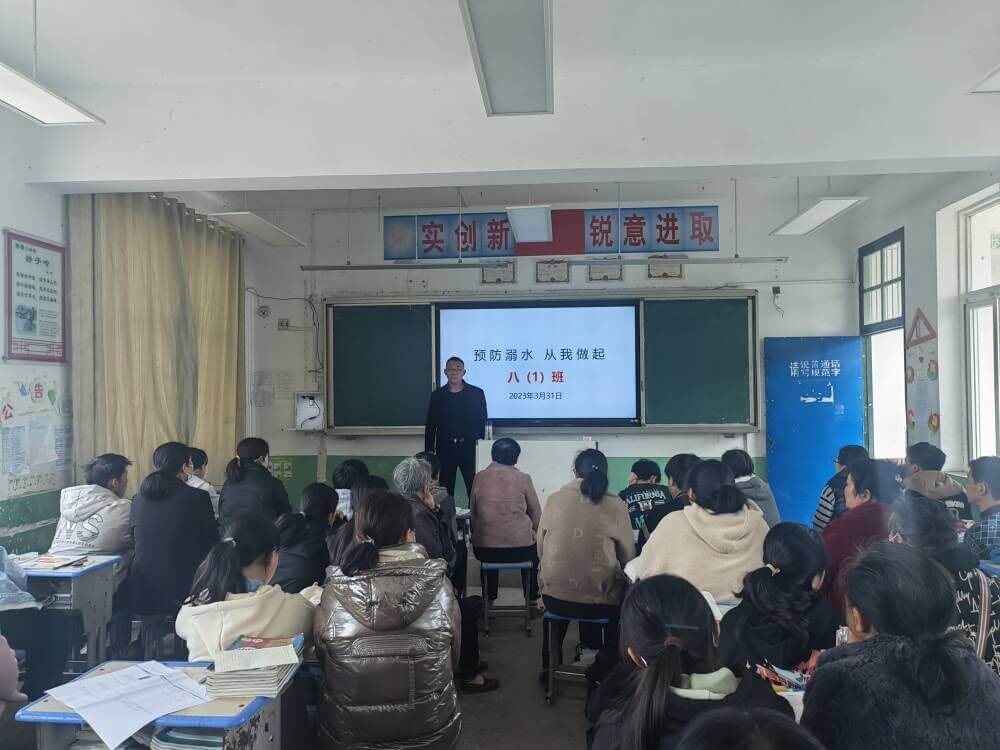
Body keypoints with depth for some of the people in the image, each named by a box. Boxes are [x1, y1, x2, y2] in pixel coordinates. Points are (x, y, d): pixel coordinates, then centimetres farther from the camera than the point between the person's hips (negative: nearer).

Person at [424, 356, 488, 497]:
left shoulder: (477, 393, 0)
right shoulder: (437, 395, 4)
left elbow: (483, 422, 3)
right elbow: (431, 426, 6)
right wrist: (429, 451, 3)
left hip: (470, 448, -1)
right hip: (445, 448, 1)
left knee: (474, 487, -1)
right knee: (446, 487, 8)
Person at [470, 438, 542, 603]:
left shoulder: (479, 478, 0)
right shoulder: (523, 478, -4)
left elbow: (473, 513, 9)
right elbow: (536, 514, 5)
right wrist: (535, 532, 23)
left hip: (484, 550, 2)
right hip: (520, 549, -1)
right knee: (534, 547, 34)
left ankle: (489, 599, 47)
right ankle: (532, 600, 41)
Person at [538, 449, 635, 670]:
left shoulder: (554, 499, -2)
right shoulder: (615, 505, -6)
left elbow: (540, 549, 7)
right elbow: (628, 556, 0)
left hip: (554, 597, 2)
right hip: (599, 600, -2)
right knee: (620, 597, 30)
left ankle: (551, 669, 45)